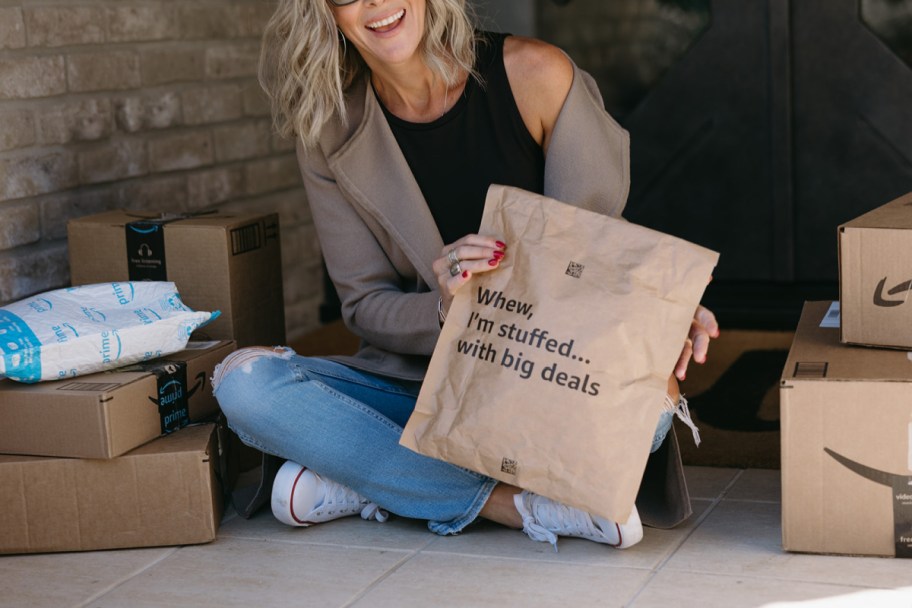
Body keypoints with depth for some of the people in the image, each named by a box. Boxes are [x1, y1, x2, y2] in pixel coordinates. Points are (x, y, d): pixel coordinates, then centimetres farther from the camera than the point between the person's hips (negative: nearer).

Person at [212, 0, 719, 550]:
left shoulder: (533, 74, -9)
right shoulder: (330, 133, -2)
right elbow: (365, 304, -1)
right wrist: (445, 311, -24)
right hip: (419, 378, 2)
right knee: (244, 383, -23)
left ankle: (366, 480, -18)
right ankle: (514, 503, -24)